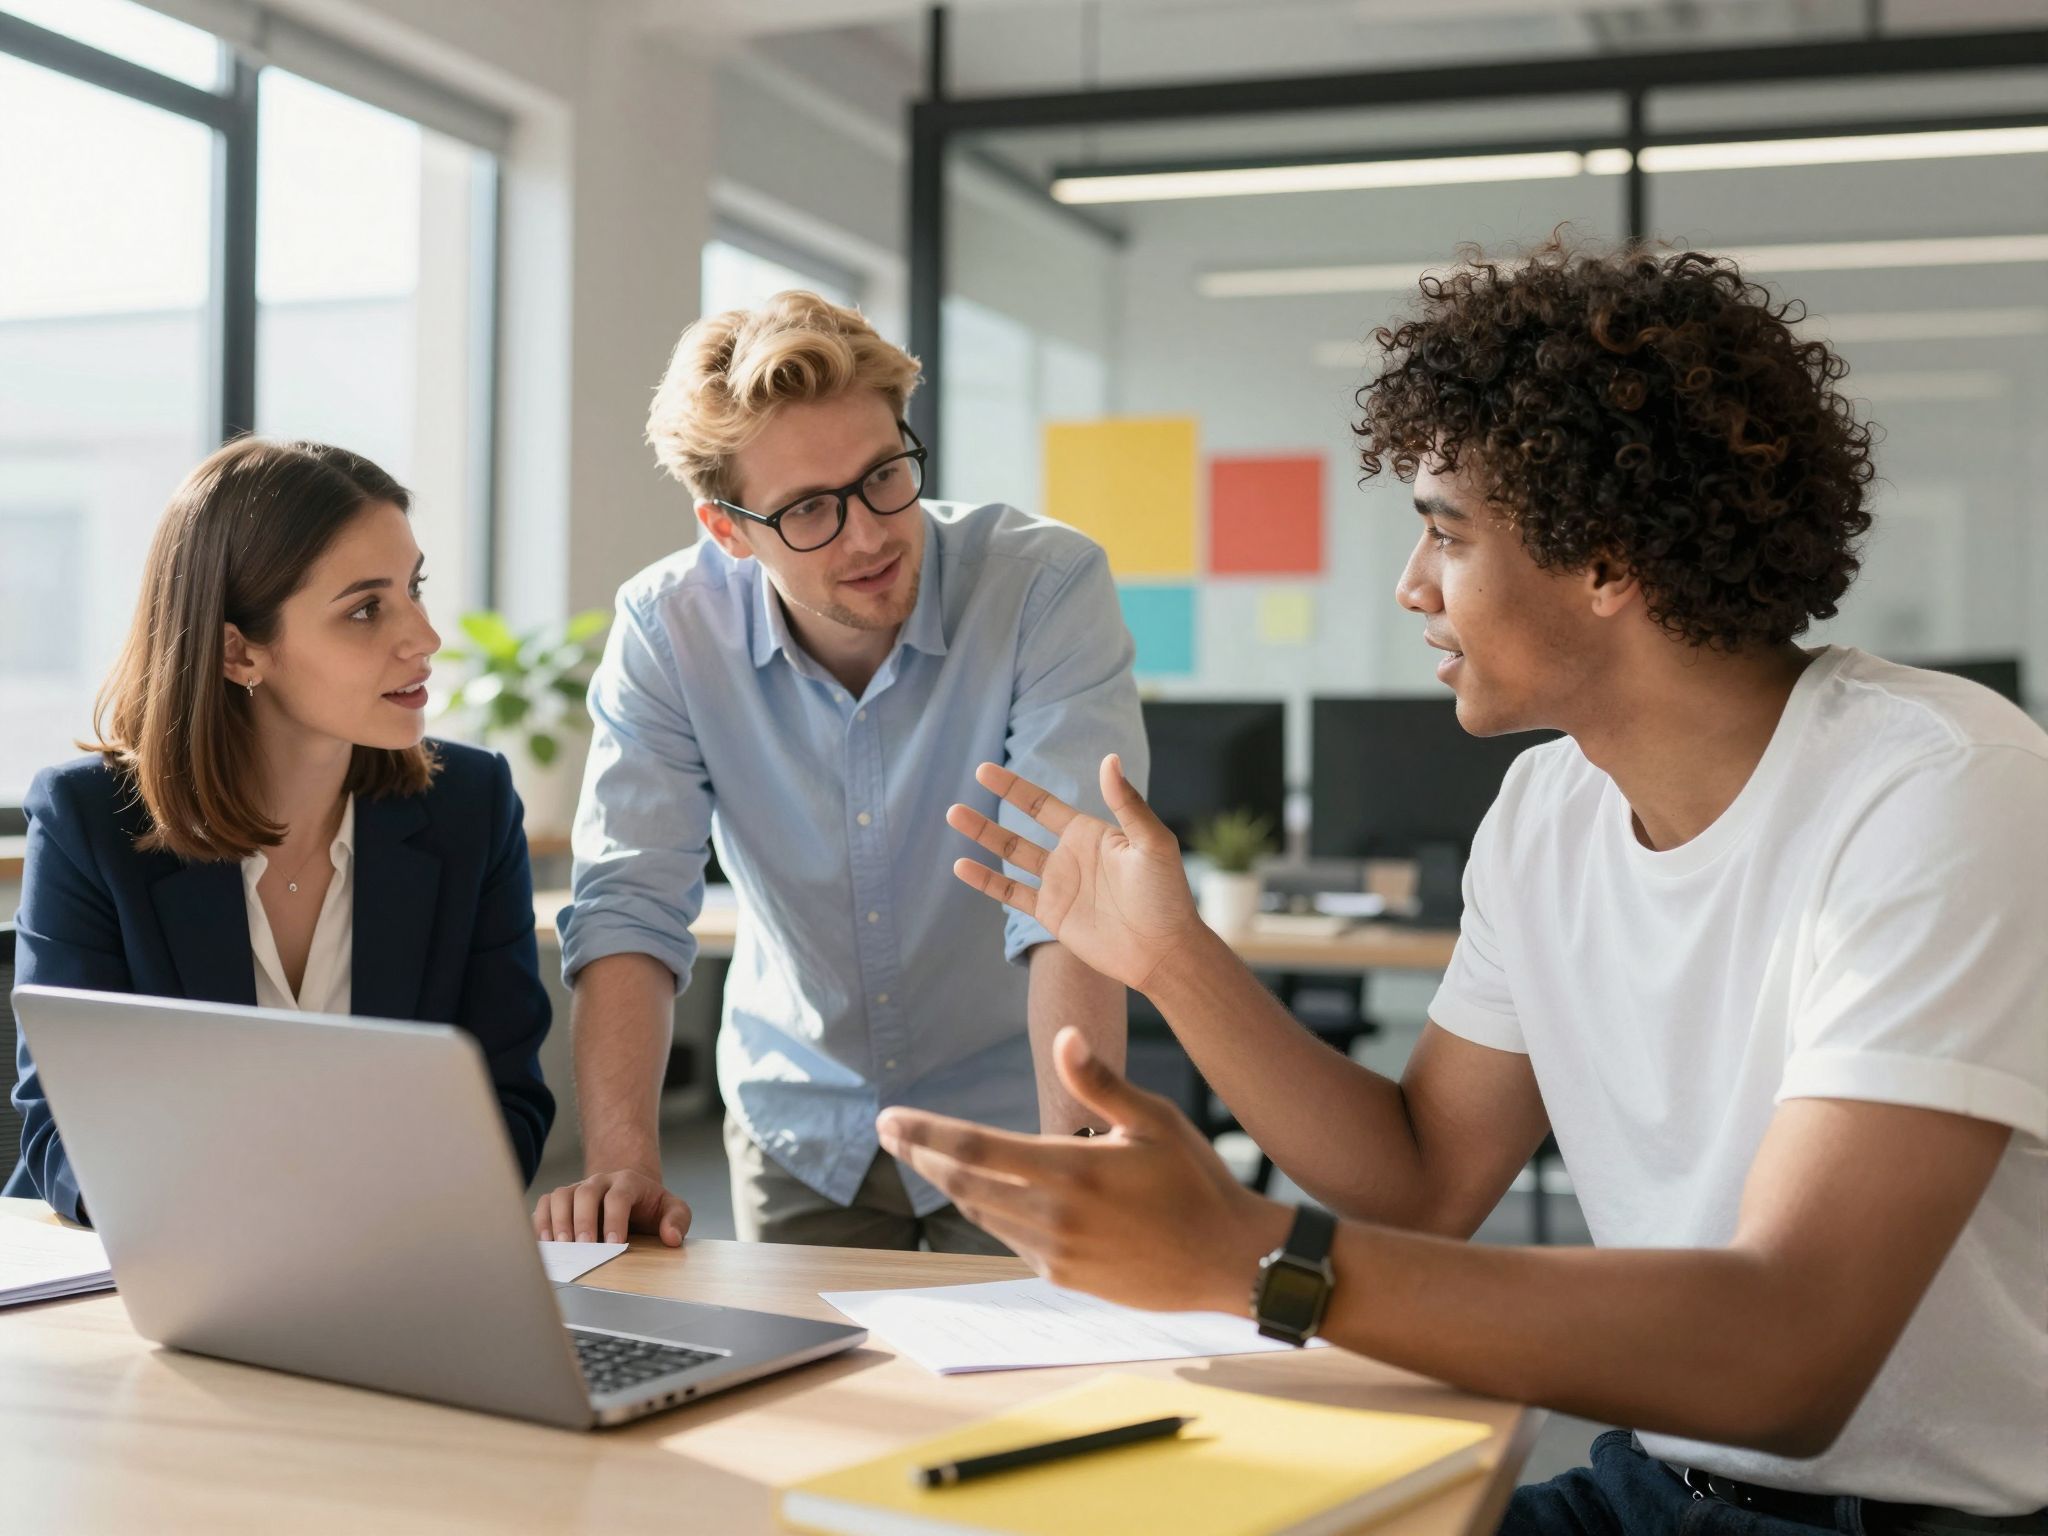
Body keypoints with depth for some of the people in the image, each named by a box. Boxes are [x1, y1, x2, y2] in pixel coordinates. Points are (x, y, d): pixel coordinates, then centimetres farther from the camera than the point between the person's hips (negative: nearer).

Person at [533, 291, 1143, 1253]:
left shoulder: (1048, 586, -19)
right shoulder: (667, 627, -12)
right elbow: (630, 905, -16)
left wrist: (1080, 1151, -39)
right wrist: (622, 1162, -30)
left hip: (1007, 1116, -2)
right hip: (799, 1127, 2)